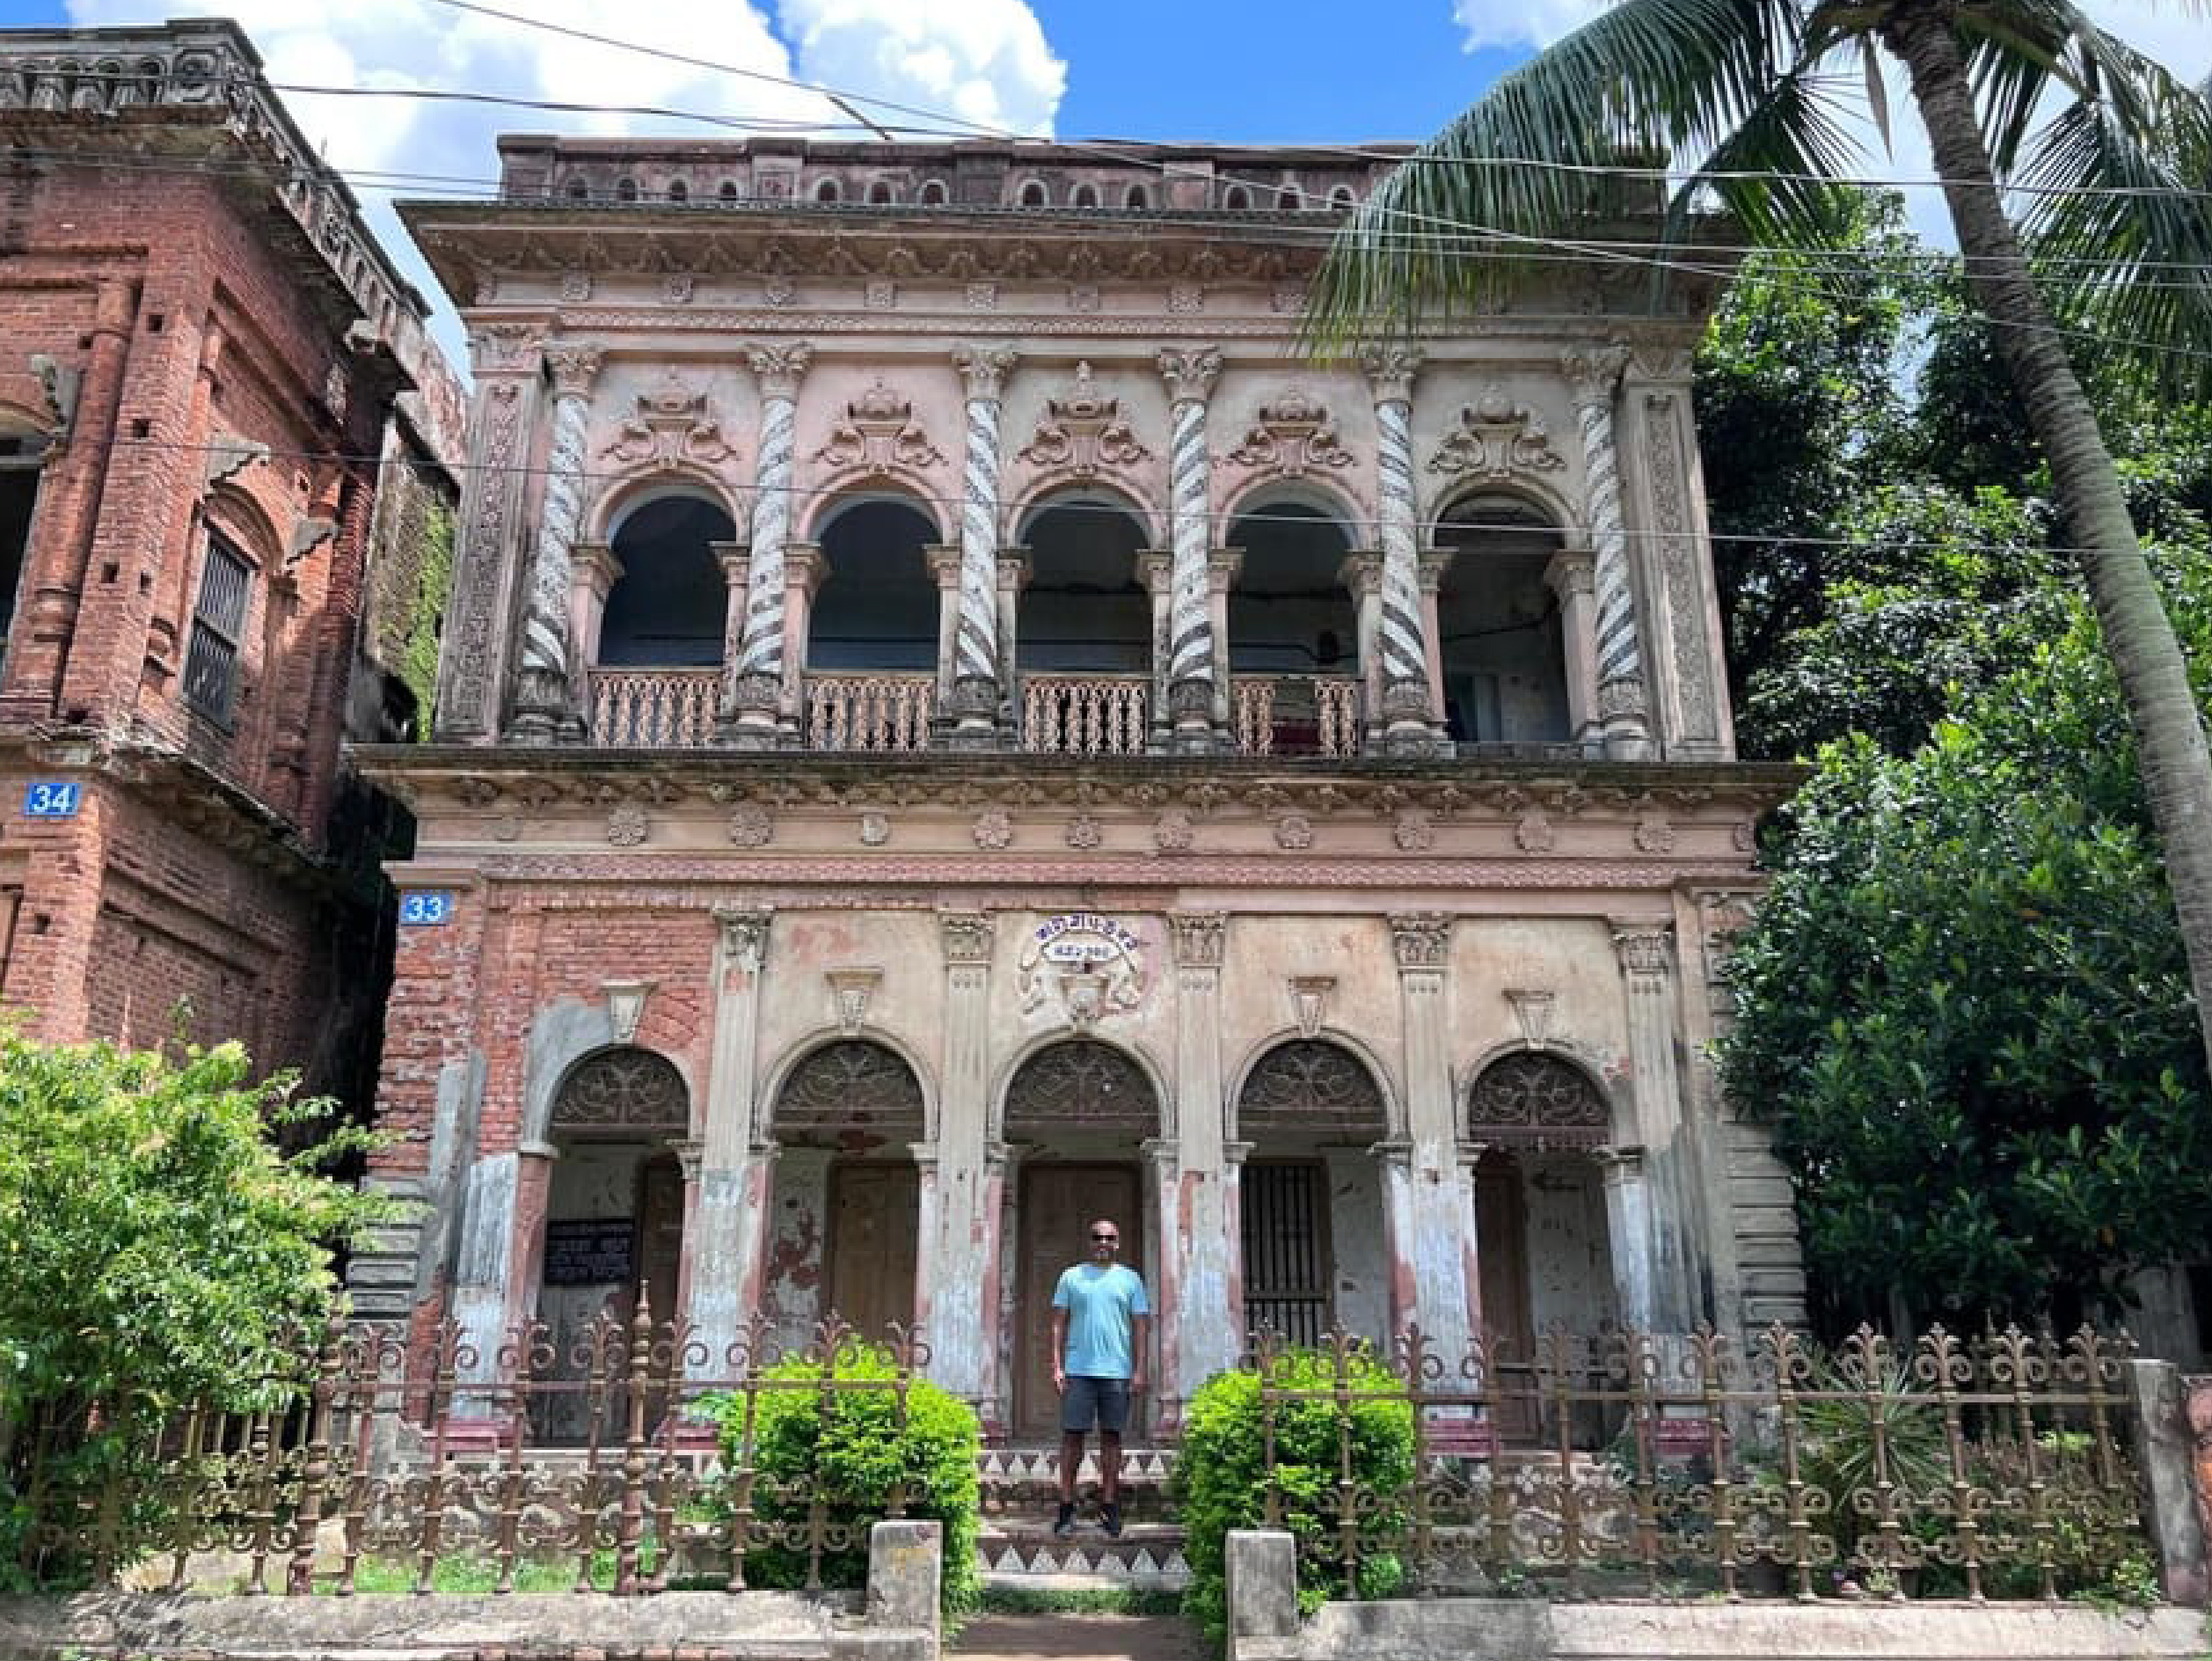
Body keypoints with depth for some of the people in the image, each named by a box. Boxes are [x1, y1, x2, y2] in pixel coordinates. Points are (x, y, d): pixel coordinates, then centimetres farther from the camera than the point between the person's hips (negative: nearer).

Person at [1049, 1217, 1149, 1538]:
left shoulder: (1130, 1279, 10)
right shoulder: (1071, 1277, 9)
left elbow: (1140, 1327, 7)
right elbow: (1059, 1324, 7)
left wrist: (1140, 1370, -1)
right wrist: (1057, 1366, -1)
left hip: (1117, 1371, 1)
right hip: (1078, 1370, 0)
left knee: (1111, 1437, 4)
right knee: (1072, 1436, -1)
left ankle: (1108, 1506, 12)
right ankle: (1067, 1506, 6)